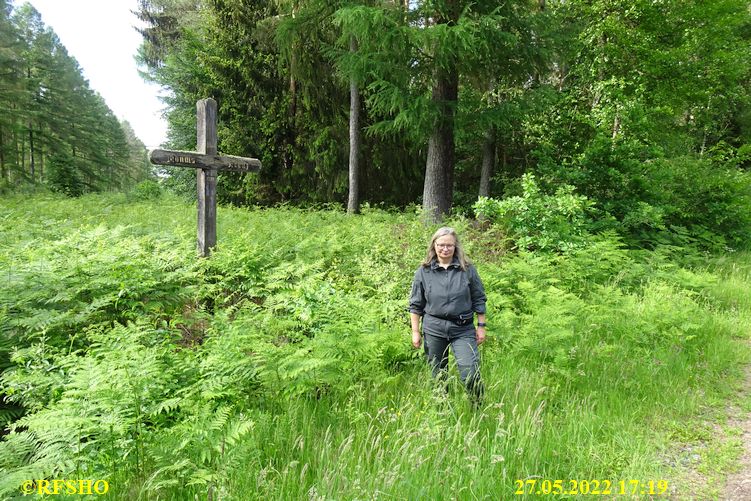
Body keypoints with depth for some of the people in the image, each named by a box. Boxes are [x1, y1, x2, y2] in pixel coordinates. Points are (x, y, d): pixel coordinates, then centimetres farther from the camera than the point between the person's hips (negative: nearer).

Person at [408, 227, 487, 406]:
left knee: (470, 374, -8)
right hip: (434, 329, 1)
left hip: (463, 330, -1)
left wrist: (481, 326, 6)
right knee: (437, 375, 12)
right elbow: (416, 304, 5)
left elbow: (479, 299, 8)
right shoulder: (423, 271, 1)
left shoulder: (467, 269, 1)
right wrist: (415, 331, 3)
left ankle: (480, 409, 16)